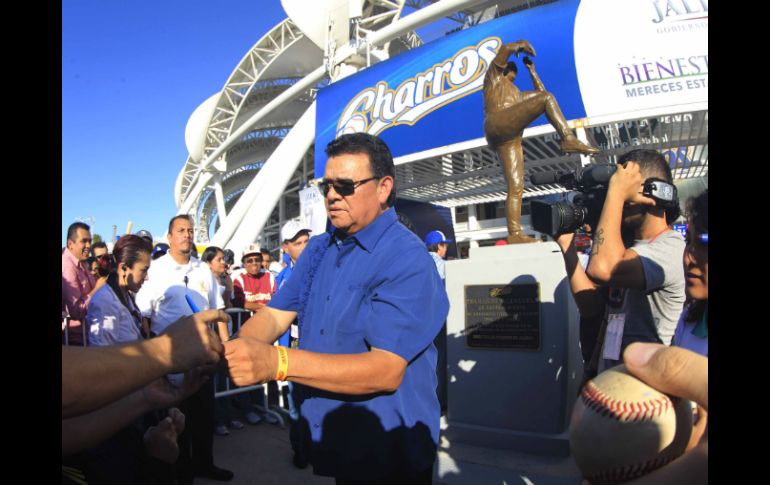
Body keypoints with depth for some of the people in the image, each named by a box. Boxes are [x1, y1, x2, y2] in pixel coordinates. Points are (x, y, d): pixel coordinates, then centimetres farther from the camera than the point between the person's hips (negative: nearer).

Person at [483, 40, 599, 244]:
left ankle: (515, 234, -15)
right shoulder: (494, 76, 23)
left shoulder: (515, 93, 45)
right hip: (498, 125, -8)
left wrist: (532, 71, 45)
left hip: (509, 140, 8)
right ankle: (568, 139, -28)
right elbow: (506, 49, 6)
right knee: (546, 98, -14)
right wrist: (521, 45, 22)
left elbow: (540, 92, 45)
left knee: (516, 187, -7)